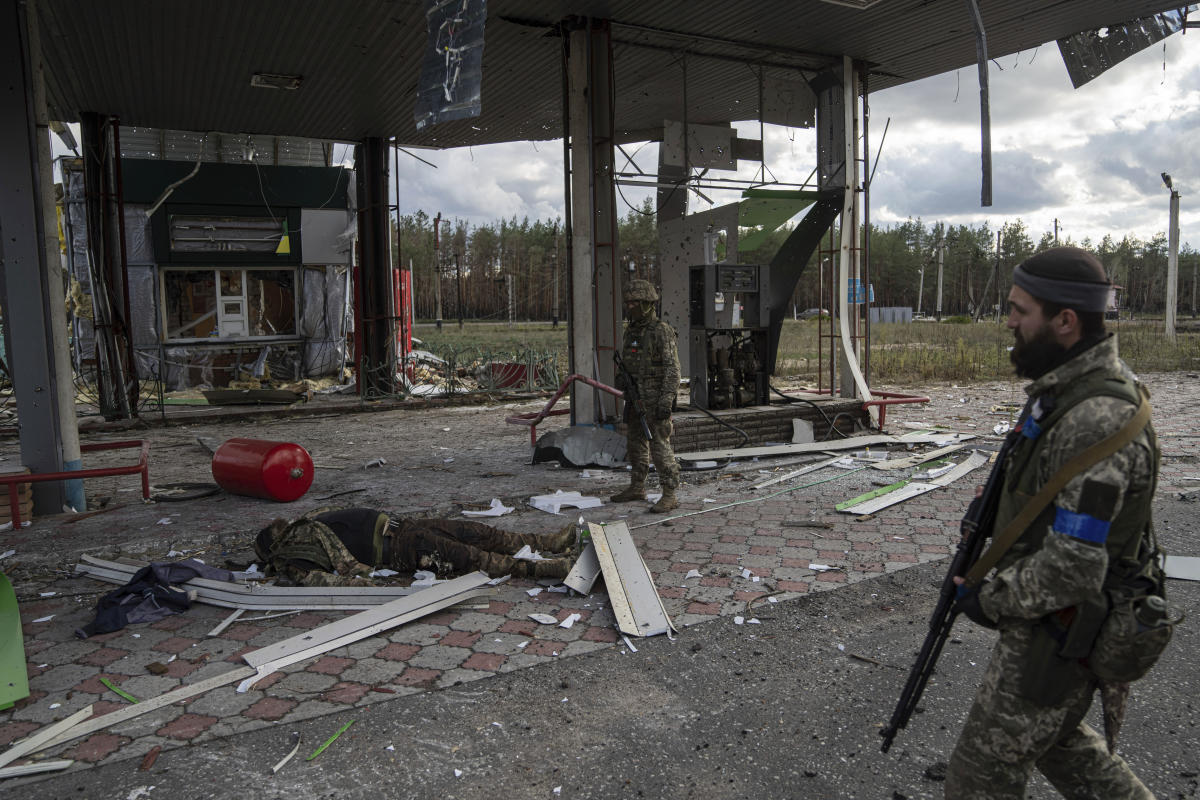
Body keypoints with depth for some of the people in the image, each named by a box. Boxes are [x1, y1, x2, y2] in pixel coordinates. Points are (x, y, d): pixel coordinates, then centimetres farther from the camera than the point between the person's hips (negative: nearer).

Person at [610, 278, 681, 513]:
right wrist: (620, 378, -2)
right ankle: (636, 488, 28)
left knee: (660, 446, -8)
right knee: (635, 443, 15)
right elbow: (624, 361, 20)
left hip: (655, 399, -8)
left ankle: (670, 495, -3)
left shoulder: (662, 331, -13)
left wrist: (666, 400, -24)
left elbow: (672, 369, -17)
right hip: (635, 398, 8)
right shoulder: (631, 331, 12)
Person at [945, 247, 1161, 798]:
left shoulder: (1098, 420, -30)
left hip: (1058, 635, -9)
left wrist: (990, 602, -17)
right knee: (1056, 739, 30)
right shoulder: (1069, 387, 3)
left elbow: (1074, 568, -32)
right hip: (1056, 619, 10)